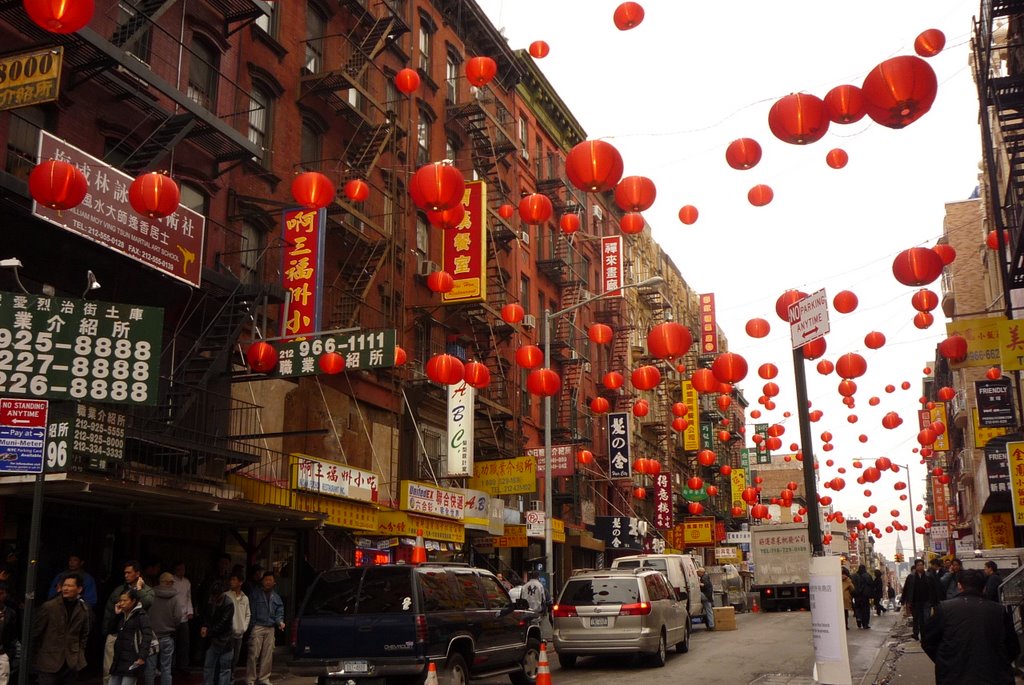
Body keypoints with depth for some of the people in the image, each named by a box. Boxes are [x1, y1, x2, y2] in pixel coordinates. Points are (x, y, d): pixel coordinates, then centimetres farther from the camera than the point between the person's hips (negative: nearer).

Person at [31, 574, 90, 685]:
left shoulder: (83, 609, 6)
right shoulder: (49, 606, -5)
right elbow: (35, 632, -1)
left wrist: (80, 653, 9)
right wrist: (35, 656, 0)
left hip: (71, 663, 3)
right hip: (49, 662, -3)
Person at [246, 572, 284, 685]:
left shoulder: (276, 598, 16)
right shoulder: (255, 595, 3)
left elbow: (279, 613, 13)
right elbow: (251, 612, -3)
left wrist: (280, 622, -8)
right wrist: (251, 627, -12)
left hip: (270, 629, 4)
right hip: (257, 627, -4)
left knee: (267, 655, 5)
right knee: (254, 654, -8)